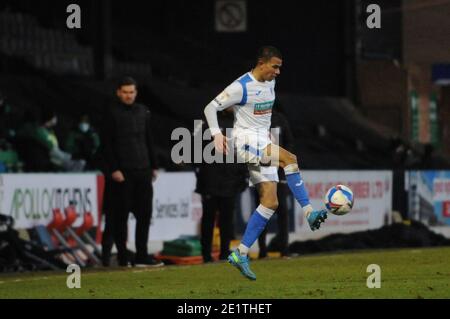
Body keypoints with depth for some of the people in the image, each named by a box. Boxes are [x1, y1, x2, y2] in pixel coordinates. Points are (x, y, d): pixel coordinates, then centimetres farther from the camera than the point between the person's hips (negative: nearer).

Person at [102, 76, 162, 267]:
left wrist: (153, 166, 15)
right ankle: (123, 257, 3)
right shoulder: (112, 113, -2)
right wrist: (114, 169, -13)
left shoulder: (143, 112, 14)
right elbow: (107, 144, -6)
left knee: (145, 213, 1)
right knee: (121, 215, -1)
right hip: (122, 172, -5)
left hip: (142, 171, 5)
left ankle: (142, 256, 4)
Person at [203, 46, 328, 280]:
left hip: (262, 145, 8)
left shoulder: (270, 83, 11)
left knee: (270, 201, -2)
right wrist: (216, 134, -22)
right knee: (289, 159, -31)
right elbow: (211, 107, -10)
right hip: (244, 141, -8)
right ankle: (309, 213, -28)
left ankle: (240, 254, 0)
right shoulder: (241, 87, -12)